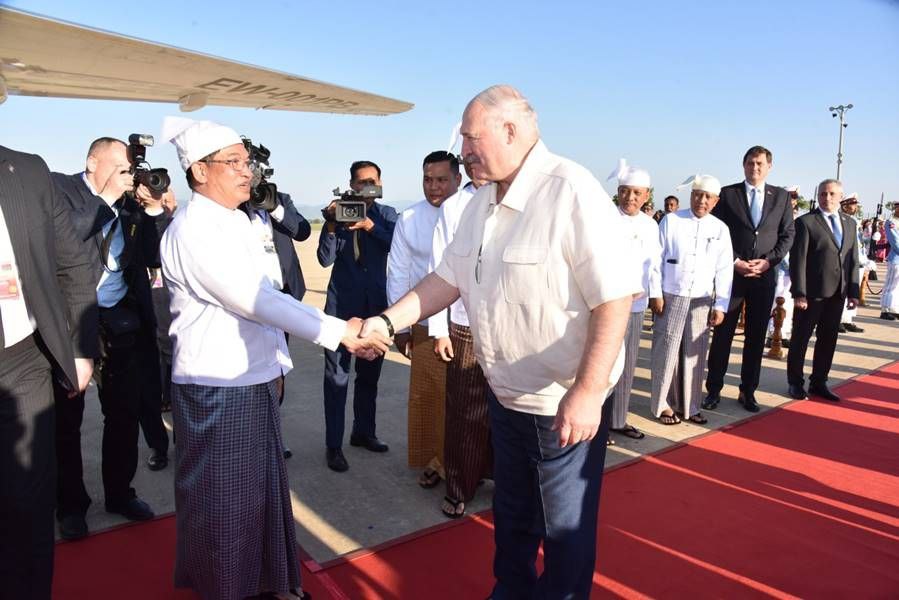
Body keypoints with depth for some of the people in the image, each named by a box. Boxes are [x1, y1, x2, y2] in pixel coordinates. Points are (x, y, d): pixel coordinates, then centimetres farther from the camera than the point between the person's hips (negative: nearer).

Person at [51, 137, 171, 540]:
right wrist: (106, 198, -20)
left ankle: (119, 493, 29)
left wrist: (154, 209, -6)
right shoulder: (60, 187, -4)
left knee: (124, 413, 12)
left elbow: (153, 257, 4)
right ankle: (71, 505, 25)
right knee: (66, 417, 9)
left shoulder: (129, 203, 7)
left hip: (120, 322, 4)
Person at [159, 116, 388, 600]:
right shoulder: (192, 230, -18)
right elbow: (253, 300, -25)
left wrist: (277, 360, 15)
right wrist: (339, 332, -27)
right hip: (216, 388, -8)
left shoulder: (237, 220, 9)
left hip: (255, 379, 8)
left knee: (261, 488, 19)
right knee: (225, 499, 7)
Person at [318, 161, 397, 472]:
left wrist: (371, 227, -25)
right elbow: (325, 259, -8)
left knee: (370, 374, 14)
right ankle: (333, 445, 6)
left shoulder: (387, 214, 6)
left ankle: (363, 432, 30)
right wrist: (331, 226, -23)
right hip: (342, 306, -3)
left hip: (376, 306, 3)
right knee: (336, 376, -2)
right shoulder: (338, 213, -1)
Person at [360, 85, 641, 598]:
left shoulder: (572, 192, -21)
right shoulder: (482, 203, 5)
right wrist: (387, 320, -1)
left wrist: (588, 391, -28)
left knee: (565, 532, 12)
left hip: (567, 404, -8)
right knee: (511, 517, 26)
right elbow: (449, 278, 8)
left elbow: (615, 298, -24)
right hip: (505, 396, 8)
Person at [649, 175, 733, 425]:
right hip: (670, 297, -2)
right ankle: (663, 404, 13)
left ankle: (689, 405, 17)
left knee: (694, 353, 6)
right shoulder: (671, 220, -1)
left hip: (702, 300, 2)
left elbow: (724, 270, 6)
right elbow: (657, 258, -1)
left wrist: (720, 305, 1)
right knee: (667, 350, 1)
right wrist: (656, 294, -6)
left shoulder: (720, 229, 5)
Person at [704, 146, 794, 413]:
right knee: (722, 334, 2)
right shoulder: (727, 194, 1)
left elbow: (787, 234, 7)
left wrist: (768, 260, -7)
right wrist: (735, 261, -10)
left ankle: (748, 391, 18)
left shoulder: (781, 196, 9)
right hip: (732, 273, -2)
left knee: (756, 337, 7)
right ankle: (713, 389, 12)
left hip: (765, 275, 2)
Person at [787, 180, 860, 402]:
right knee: (801, 339, 5)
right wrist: (799, 293, -15)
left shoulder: (850, 223, 12)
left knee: (828, 339, 12)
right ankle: (796, 383, 18)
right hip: (812, 292, -5)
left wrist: (853, 291, 6)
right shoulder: (805, 222, -6)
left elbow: (853, 259, 12)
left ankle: (818, 383, 24)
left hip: (838, 293, 6)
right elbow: (798, 260, -10)